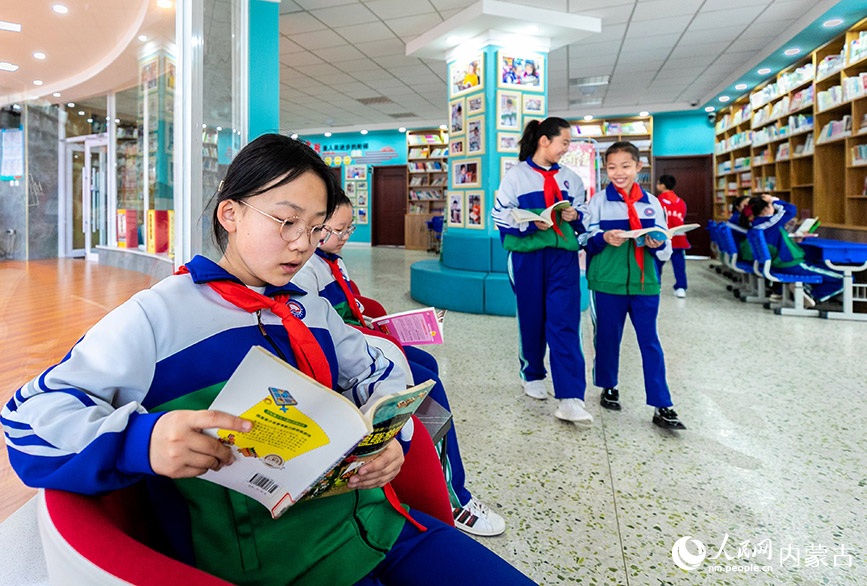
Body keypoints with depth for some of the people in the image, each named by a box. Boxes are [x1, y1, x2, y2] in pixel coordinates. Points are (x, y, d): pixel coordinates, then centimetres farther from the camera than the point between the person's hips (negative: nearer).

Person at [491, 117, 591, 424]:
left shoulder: (570, 177, 15)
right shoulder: (516, 175, 2)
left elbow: (585, 214, 21)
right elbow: (500, 214, -3)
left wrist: (575, 215, -3)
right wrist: (531, 223, -18)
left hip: (563, 256, 2)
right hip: (528, 255, -2)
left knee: (565, 322, -8)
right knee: (532, 319, 8)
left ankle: (570, 399, -10)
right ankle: (532, 376, 32)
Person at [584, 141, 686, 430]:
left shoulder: (651, 203, 9)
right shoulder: (598, 201, 3)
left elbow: (665, 248, 10)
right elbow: (588, 238, -2)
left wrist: (658, 244, -12)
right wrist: (605, 238, -22)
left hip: (645, 282, 2)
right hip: (608, 282, -1)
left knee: (650, 343, 3)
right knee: (608, 338, 10)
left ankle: (661, 407, 8)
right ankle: (608, 388, 31)